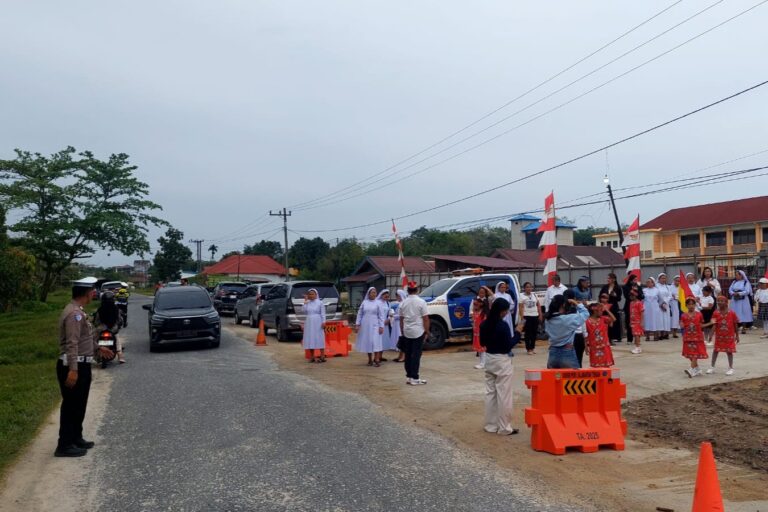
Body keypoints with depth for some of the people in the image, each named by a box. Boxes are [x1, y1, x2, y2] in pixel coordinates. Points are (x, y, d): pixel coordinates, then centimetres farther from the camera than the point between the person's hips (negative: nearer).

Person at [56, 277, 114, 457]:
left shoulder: (78, 312, 13)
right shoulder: (74, 313, -19)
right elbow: (72, 344, -26)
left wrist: (98, 348, 32)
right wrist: (73, 369, -30)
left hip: (80, 365, 10)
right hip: (73, 366, -10)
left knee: (79, 405, 17)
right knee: (71, 406, -3)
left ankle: (76, 439, 28)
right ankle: (65, 445, 5)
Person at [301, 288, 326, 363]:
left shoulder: (320, 303, -2)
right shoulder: (307, 303, 9)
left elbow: (323, 313, -5)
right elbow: (304, 311, -2)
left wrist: (323, 322, -13)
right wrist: (305, 302, -4)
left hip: (318, 323, -4)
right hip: (309, 323, 5)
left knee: (320, 339, -4)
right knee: (310, 340, 6)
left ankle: (322, 357, -2)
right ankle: (312, 357, 14)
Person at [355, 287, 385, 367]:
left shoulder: (377, 303, 1)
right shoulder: (364, 302, 6)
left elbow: (381, 316, 0)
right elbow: (359, 314, 9)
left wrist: (381, 326, -7)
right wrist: (357, 324, 3)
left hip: (374, 325, -2)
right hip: (365, 326, 2)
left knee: (375, 342, -9)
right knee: (367, 342, 6)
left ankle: (377, 360, -8)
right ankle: (370, 360, 16)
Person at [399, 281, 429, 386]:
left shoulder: (403, 303, 5)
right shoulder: (421, 302, -9)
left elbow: (401, 319, 10)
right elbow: (425, 318, -10)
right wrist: (427, 331, -1)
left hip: (407, 332, 4)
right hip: (418, 332, -4)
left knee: (408, 354, 11)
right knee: (416, 355, -2)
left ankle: (408, 377, 15)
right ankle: (414, 378, -2)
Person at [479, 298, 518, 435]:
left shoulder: (484, 324, 3)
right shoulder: (503, 325, -18)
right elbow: (509, 346, -16)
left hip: (489, 359, 7)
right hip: (502, 361, -7)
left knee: (490, 393, 13)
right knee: (504, 395, 1)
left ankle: (490, 425, 20)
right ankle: (504, 427, 7)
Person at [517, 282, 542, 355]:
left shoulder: (534, 295, 11)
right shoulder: (522, 296, -3)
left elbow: (538, 305, 13)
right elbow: (521, 307, -7)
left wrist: (540, 314, 6)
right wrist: (522, 317, -14)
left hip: (535, 316, 5)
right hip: (527, 316, -4)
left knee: (534, 332, 8)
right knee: (528, 333, -1)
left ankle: (533, 347, 20)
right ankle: (528, 349, 5)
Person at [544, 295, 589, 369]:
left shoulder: (548, 320, -2)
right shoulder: (570, 318, -15)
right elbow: (585, 313, -3)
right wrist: (577, 303, 11)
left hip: (553, 354, 5)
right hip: (567, 354, -5)